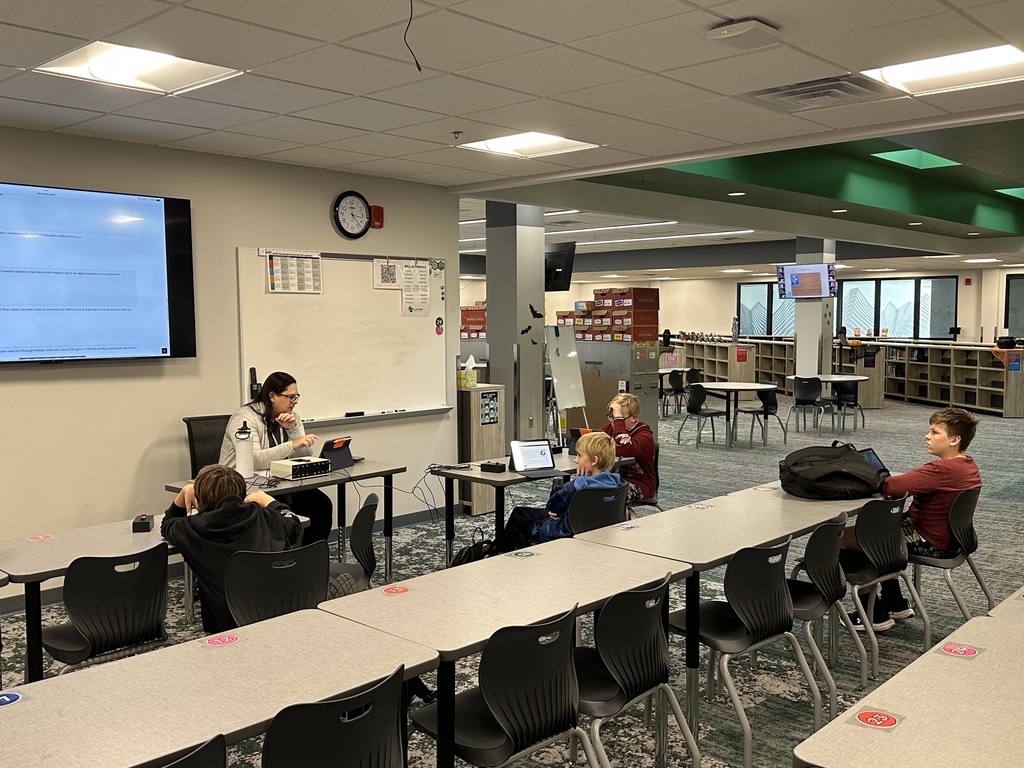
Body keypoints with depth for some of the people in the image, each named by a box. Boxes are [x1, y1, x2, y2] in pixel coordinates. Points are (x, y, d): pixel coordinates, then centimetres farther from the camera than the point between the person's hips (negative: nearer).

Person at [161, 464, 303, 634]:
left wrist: (184, 492, 25)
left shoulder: (193, 528, -1)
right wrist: (267, 499, 39)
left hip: (228, 624, -1)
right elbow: (294, 526, 27)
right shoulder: (265, 517, 2)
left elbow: (166, 525, 26)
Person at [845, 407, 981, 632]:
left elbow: (894, 487, -34)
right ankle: (896, 605, 32)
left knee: (846, 537, -8)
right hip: (947, 537, 11)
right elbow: (919, 482, 15)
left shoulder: (943, 470, -28)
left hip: (930, 543, -11)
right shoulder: (968, 465, 4)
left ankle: (876, 615, 2)